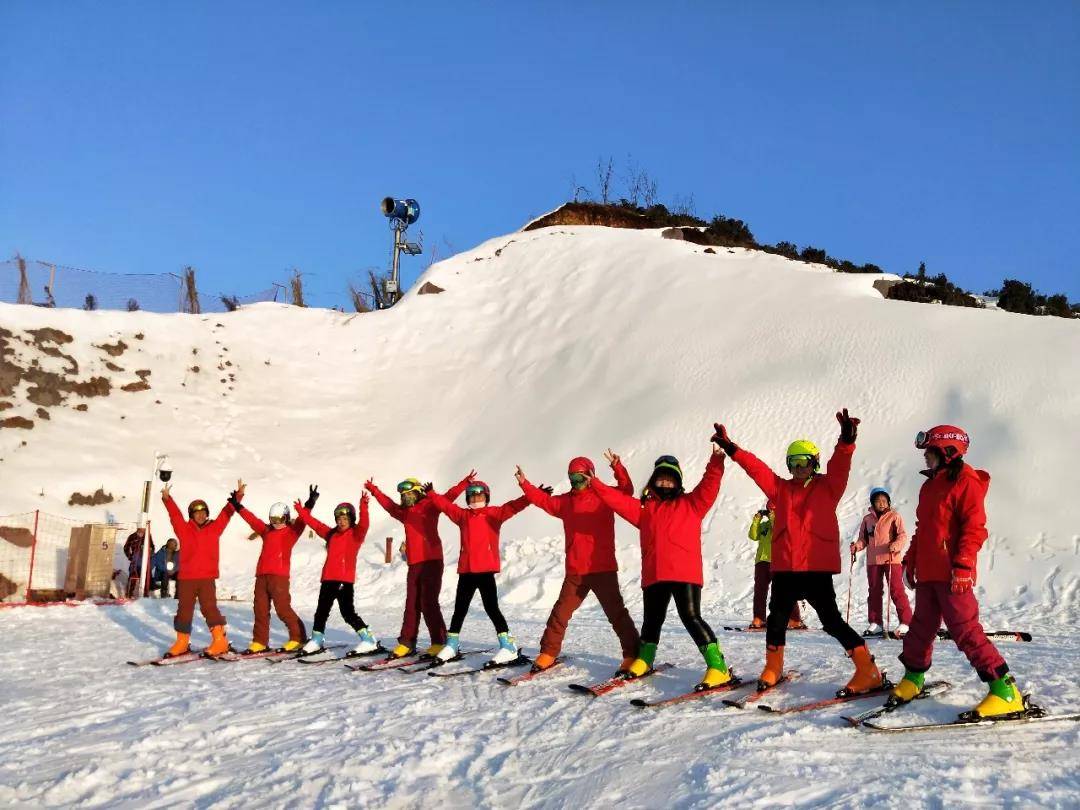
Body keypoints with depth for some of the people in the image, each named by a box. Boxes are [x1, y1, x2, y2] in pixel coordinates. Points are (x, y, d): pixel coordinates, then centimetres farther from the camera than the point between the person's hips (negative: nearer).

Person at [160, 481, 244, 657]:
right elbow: (174, 514, -4)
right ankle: (182, 642, 20)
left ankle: (220, 641, -4)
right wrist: (167, 499, -19)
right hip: (186, 578, 2)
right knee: (184, 609, 8)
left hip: (207, 577, -1)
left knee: (209, 607, -8)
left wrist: (237, 497, -3)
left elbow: (227, 512, 5)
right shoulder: (184, 529, 8)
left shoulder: (214, 528, 9)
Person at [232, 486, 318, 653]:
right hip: (261, 575, 7)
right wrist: (238, 506, 29)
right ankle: (260, 642, 15)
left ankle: (298, 638, 0)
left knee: (282, 608, -9)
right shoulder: (267, 531, 19)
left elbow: (300, 521, -13)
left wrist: (309, 504, -27)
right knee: (260, 609, 7)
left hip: (279, 576, -6)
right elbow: (251, 519, 26)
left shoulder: (291, 532, 2)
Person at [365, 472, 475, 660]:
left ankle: (439, 642, -2)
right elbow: (388, 503, 33)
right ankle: (407, 642, 13)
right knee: (412, 604, 8)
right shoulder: (404, 513, 18)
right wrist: (373, 490, 41)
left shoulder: (429, 507, -1)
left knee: (428, 602, -9)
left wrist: (464, 484, -25)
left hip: (431, 561, -7)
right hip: (413, 563, 7)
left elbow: (447, 497, -13)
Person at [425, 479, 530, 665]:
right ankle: (452, 645, 27)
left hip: (486, 570, -5)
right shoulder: (462, 515, 13)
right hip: (466, 570, 5)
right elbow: (445, 504, 22)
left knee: (491, 608, -9)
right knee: (460, 609, 14)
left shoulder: (494, 514, 1)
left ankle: (508, 646, -5)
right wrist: (430, 493, 26)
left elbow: (512, 507, -11)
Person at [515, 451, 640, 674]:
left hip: (603, 569, -4)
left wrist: (618, 469, -31)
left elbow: (626, 491, -16)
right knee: (560, 612, 10)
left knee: (617, 613, -1)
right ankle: (548, 653, 22)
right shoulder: (565, 501, 12)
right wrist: (525, 485, 7)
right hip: (575, 572, 5)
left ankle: (633, 655, 3)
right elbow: (543, 500, 18)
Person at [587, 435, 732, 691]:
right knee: (652, 619, 18)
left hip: (685, 573, -4)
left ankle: (718, 668, -11)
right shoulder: (644, 507, 15)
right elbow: (619, 500, 12)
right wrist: (595, 484, 4)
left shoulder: (691, 504, 7)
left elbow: (709, 486, -5)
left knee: (691, 617, -13)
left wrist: (716, 462, -20)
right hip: (654, 575, 4)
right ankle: (644, 660, 39)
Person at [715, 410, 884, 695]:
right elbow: (756, 468, 7)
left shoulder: (828, 487, 2)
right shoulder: (780, 488, 12)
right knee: (777, 618, 13)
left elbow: (840, 466, -16)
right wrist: (731, 449, -2)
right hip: (784, 568, 5)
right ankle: (773, 668, 33)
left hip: (817, 568, -4)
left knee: (831, 620, -6)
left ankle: (868, 671, 3)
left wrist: (846, 441, -35)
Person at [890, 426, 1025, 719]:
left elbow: (974, 527, -15)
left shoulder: (965, 481, -8)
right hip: (926, 572, 8)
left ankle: (1004, 689, -7)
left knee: (965, 629, -11)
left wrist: (962, 564, -23)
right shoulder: (930, 486, 19)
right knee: (922, 627, 15)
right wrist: (910, 560, 23)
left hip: (952, 574, -8)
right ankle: (913, 677, 29)